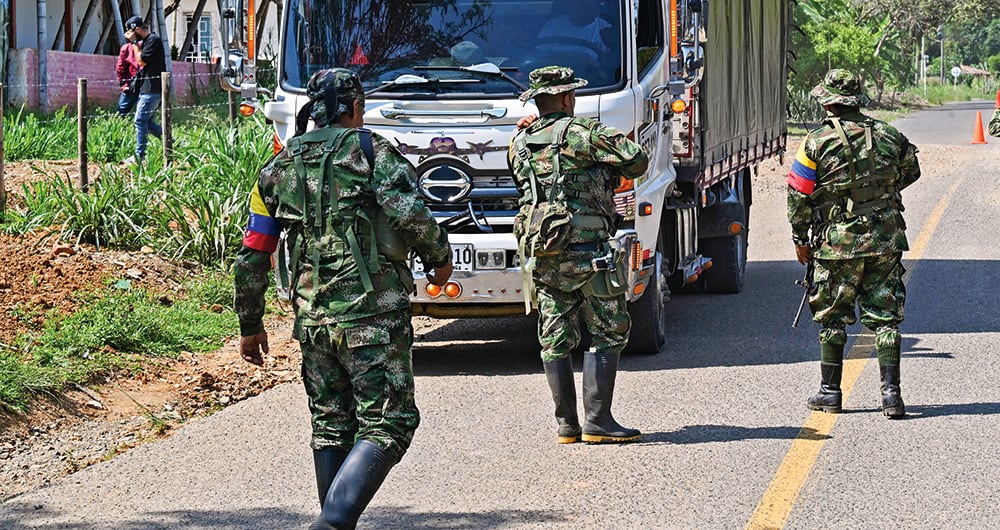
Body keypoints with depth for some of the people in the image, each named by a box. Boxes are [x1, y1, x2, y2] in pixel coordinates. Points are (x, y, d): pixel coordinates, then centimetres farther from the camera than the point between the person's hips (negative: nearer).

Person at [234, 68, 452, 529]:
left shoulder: (277, 168, 15)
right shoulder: (370, 151, 0)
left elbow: (251, 258, 14)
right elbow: (411, 215, -15)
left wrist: (250, 325, 23)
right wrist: (439, 258, 4)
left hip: (312, 318, 5)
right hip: (373, 314, -5)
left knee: (330, 428, 16)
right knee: (387, 425, -5)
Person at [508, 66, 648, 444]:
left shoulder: (519, 144, 12)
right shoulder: (579, 132, -7)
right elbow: (637, 161, -9)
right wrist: (611, 170, 10)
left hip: (539, 254, 6)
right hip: (585, 249, -6)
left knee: (555, 340, 9)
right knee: (609, 334, 1)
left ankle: (566, 424, 8)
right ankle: (597, 421, -5)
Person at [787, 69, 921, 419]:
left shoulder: (817, 142, -8)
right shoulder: (888, 136, 3)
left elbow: (799, 196, -5)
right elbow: (911, 171, 21)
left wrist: (800, 239, 7)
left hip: (837, 243, -3)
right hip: (885, 240, 3)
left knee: (832, 319, 11)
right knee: (885, 317, 5)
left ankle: (830, 391, 16)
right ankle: (891, 392, -2)